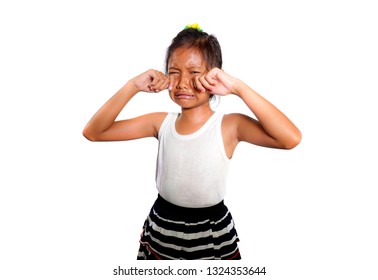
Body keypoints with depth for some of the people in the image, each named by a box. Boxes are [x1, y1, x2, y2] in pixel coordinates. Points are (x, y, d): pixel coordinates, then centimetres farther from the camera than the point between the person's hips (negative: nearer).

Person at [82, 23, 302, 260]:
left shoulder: (229, 125, -16)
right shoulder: (161, 122, -6)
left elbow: (291, 139, -31)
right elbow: (93, 133, -7)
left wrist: (239, 88, -32)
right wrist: (132, 87, -18)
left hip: (212, 234, -3)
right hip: (161, 231, 3)